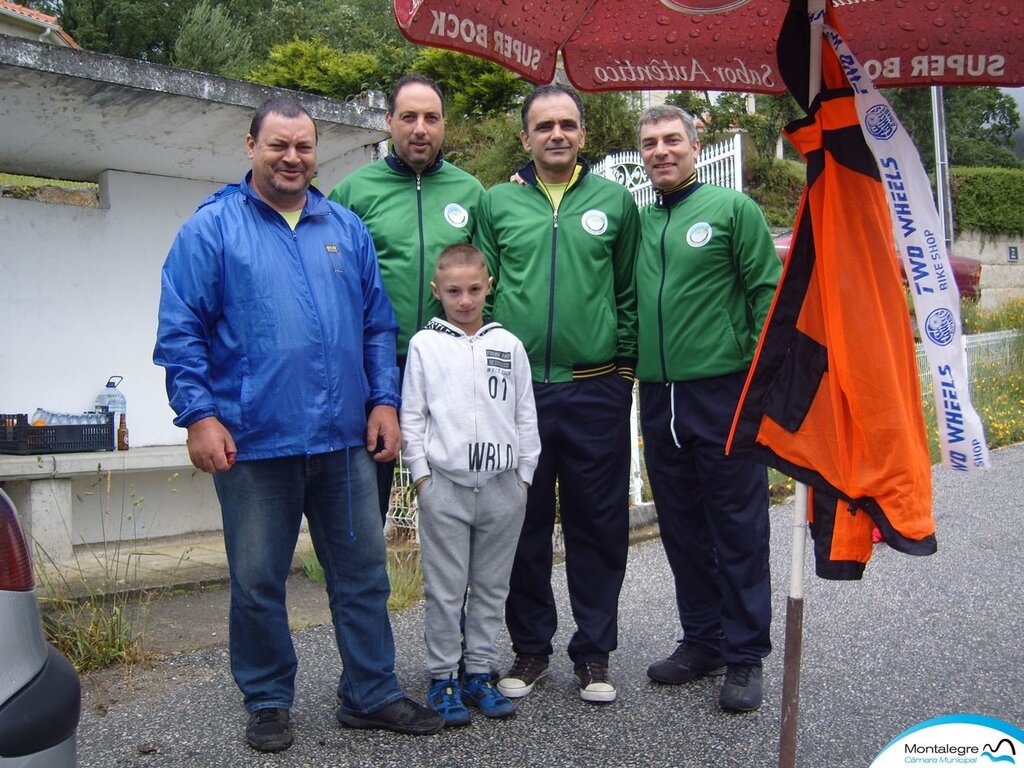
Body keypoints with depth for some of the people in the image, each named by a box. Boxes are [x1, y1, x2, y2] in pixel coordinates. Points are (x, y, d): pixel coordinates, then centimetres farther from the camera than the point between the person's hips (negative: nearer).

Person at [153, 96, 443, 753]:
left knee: (364, 573, 11)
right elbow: (181, 330, -3)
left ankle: (372, 693, 26)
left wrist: (384, 400, 5)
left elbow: (378, 324, 14)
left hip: (345, 439, 4)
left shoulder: (347, 229, 13)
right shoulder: (211, 229, 1)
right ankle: (268, 702, 28)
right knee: (258, 582, 9)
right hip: (252, 442, -3)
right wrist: (198, 414, -12)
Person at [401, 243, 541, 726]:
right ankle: (442, 678, 17)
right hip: (444, 485, -2)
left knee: (492, 587, 11)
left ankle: (479, 673, 23)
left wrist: (524, 474, 5)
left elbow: (526, 417, 9)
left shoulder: (508, 345, 6)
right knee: (445, 590, 4)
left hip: (502, 485, 2)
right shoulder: (424, 344, 1)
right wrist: (421, 474, -3)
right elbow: (411, 415, 2)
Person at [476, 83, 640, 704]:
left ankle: (594, 653, 22)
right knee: (525, 524, 9)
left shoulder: (616, 201, 7)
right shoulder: (497, 204, 8)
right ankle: (531, 648, 25)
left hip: (596, 391, 0)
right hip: (516, 389, 1)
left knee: (599, 525, 7)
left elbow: (630, 295, 9)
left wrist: (625, 367, 3)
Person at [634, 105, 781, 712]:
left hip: (724, 393, -5)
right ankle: (702, 640, 27)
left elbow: (768, 292, -5)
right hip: (658, 398, 5)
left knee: (738, 529, 2)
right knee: (682, 528, 13)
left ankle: (745, 655, 14)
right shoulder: (635, 221, 12)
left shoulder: (733, 209, 0)